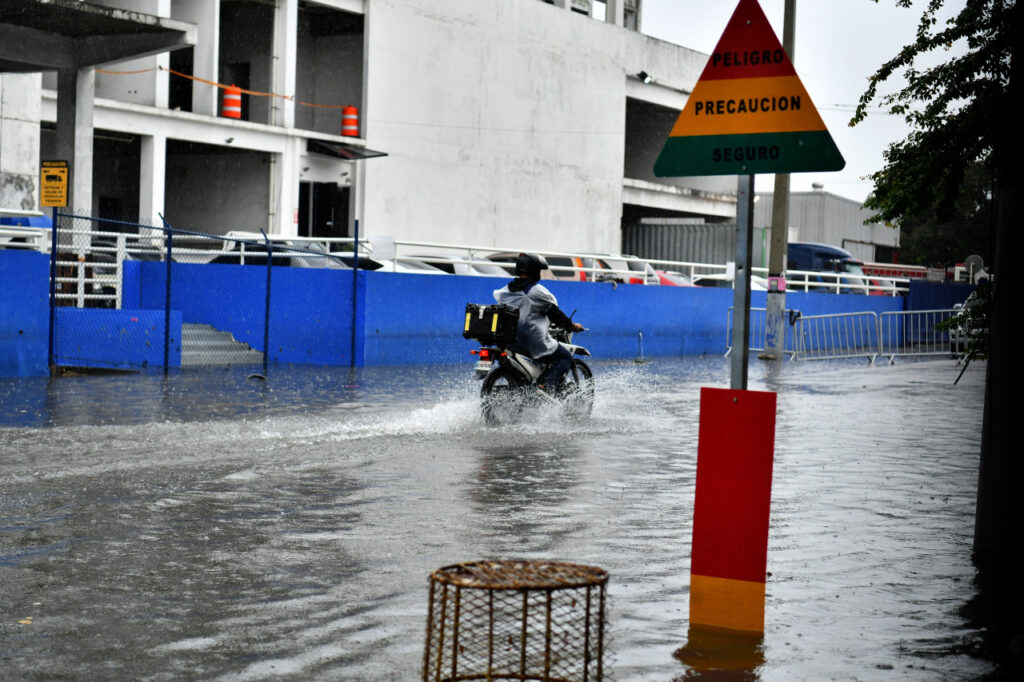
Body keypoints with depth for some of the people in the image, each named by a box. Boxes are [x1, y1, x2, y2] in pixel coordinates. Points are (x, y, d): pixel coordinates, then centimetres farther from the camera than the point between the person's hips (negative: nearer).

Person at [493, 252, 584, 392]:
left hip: (510, 339, 8)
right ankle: (547, 387, -20)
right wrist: (572, 326, 11)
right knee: (565, 358, 2)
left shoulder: (506, 290, 9)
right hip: (535, 341, -8)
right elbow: (555, 314, -5)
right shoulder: (538, 291, -11)